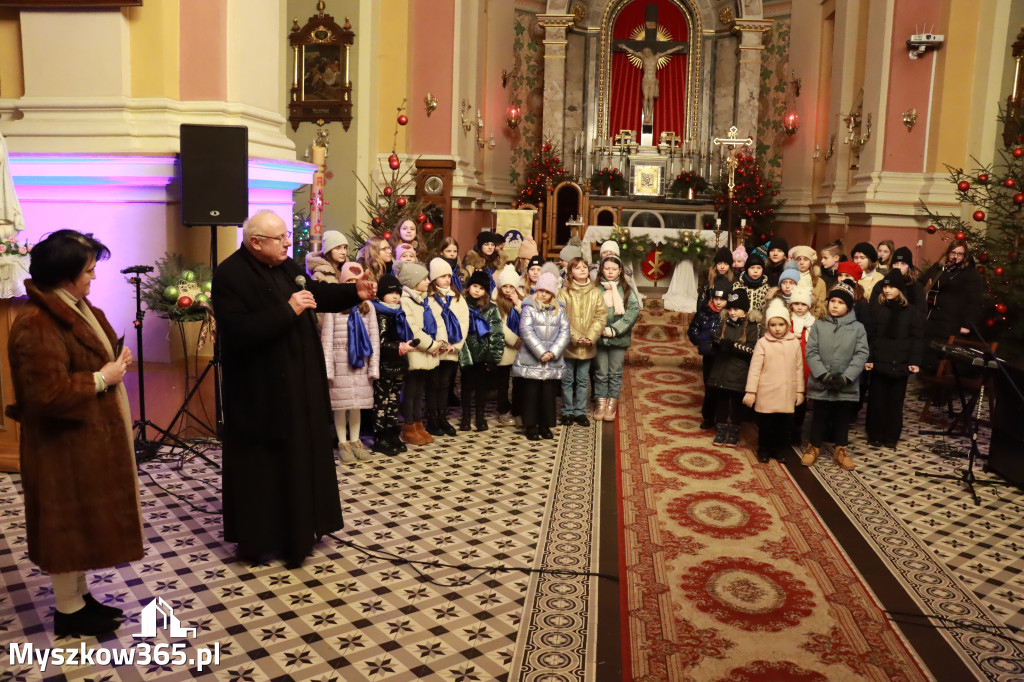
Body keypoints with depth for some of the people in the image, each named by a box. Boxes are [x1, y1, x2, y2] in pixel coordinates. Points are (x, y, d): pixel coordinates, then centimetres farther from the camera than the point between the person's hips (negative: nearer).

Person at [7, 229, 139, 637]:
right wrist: (102, 379, -19)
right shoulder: (36, 326, -24)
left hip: (89, 437, 10)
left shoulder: (76, 309, 7)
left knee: (85, 520, 19)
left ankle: (80, 597, 33)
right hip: (64, 445, -10)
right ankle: (68, 611, 21)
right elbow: (48, 393, -29)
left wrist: (115, 363, 2)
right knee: (68, 523, 4)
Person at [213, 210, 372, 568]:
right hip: (259, 390, -8)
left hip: (297, 382, 8)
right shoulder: (229, 276, -19)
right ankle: (258, 539, 20)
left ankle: (299, 527, 34)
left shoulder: (285, 266, 5)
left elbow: (316, 293, 19)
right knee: (262, 462, 4)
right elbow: (238, 332, -28)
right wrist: (288, 311, -27)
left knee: (301, 453, 18)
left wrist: (354, 292, 3)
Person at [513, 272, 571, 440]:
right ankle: (531, 426, 12)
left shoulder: (559, 311, 10)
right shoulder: (529, 308, 0)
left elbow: (564, 332, 1)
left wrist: (553, 352, -12)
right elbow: (527, 332, -11)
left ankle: (545, 425, 19)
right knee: (531, 393, 1)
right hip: (531, 361, -3)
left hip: (553, 362, 3)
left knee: (549, 394, 7)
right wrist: (541, 352, -17)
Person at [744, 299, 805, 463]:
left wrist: (800, 391, 10)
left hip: (787, 395, 3)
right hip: (766, 394, -3)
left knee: (784, 425, 10)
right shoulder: (763, 343, -5)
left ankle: (778, 449, 28)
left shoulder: (795, 343, 4)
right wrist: (750, 391, -8)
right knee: (765, 425, 6)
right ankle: (763, 450, 22)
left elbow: (799, 369, 9)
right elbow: (755, 368, -6)